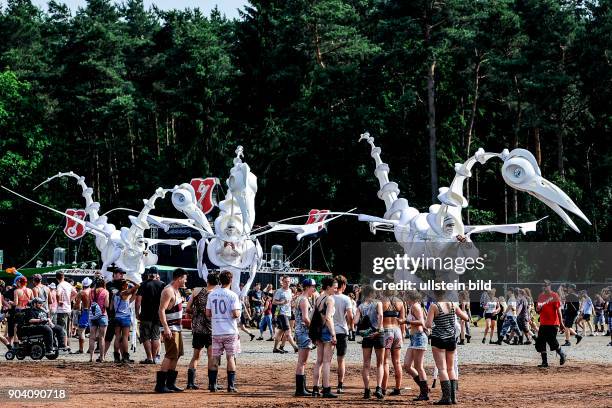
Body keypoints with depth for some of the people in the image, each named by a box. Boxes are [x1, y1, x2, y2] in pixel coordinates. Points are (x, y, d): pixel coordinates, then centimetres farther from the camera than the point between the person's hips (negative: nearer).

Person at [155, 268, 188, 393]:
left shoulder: (176, 290, 14)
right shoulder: (168, 291, -16)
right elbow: (161, 310, -23)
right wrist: (166, 328, -29)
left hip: (177, 327, 10)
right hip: (170, 328, -10)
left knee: (177, 355, 14)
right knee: (171, 355, -13)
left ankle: (170, 383, 21)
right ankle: (160, 385, -14)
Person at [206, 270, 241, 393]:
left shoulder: (211, 295, 3)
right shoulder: (232, 295, -10)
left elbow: (208, 314, 5)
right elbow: (235, 314, -16)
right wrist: (238, 313, 6)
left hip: (216, 332, 3)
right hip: (230, 331, -3)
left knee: (215, 358, 8)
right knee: (230, 357, 2)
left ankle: (212, 385, 6)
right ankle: (231, 386, 1)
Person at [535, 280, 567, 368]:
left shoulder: (554, 296, -6)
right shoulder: (541, 296, 13)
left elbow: (558, 310, -8)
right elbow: (537, 310, 16)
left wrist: (561, 323, -11)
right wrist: (538, 308, -9)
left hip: (553, 323, -7)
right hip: (543, 323, 7)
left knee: (552, 342, -11)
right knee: (540, 343, 2)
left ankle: (562, 354, 15)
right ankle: (544, 362, 8)